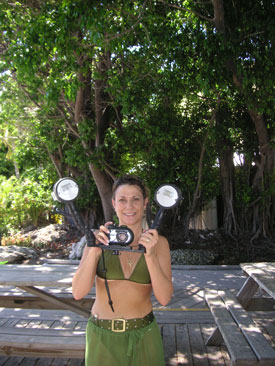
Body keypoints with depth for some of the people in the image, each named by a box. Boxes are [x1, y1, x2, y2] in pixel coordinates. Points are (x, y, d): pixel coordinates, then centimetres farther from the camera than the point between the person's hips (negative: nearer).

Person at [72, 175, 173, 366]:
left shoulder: (158, 242, -8)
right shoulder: (100, 239, -8)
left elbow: (164, 298, -14)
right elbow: (78, 293, -15)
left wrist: (150, 255, -27)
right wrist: (93, 250, -28)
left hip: (143, 336, 0)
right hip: (102, 337, 0)